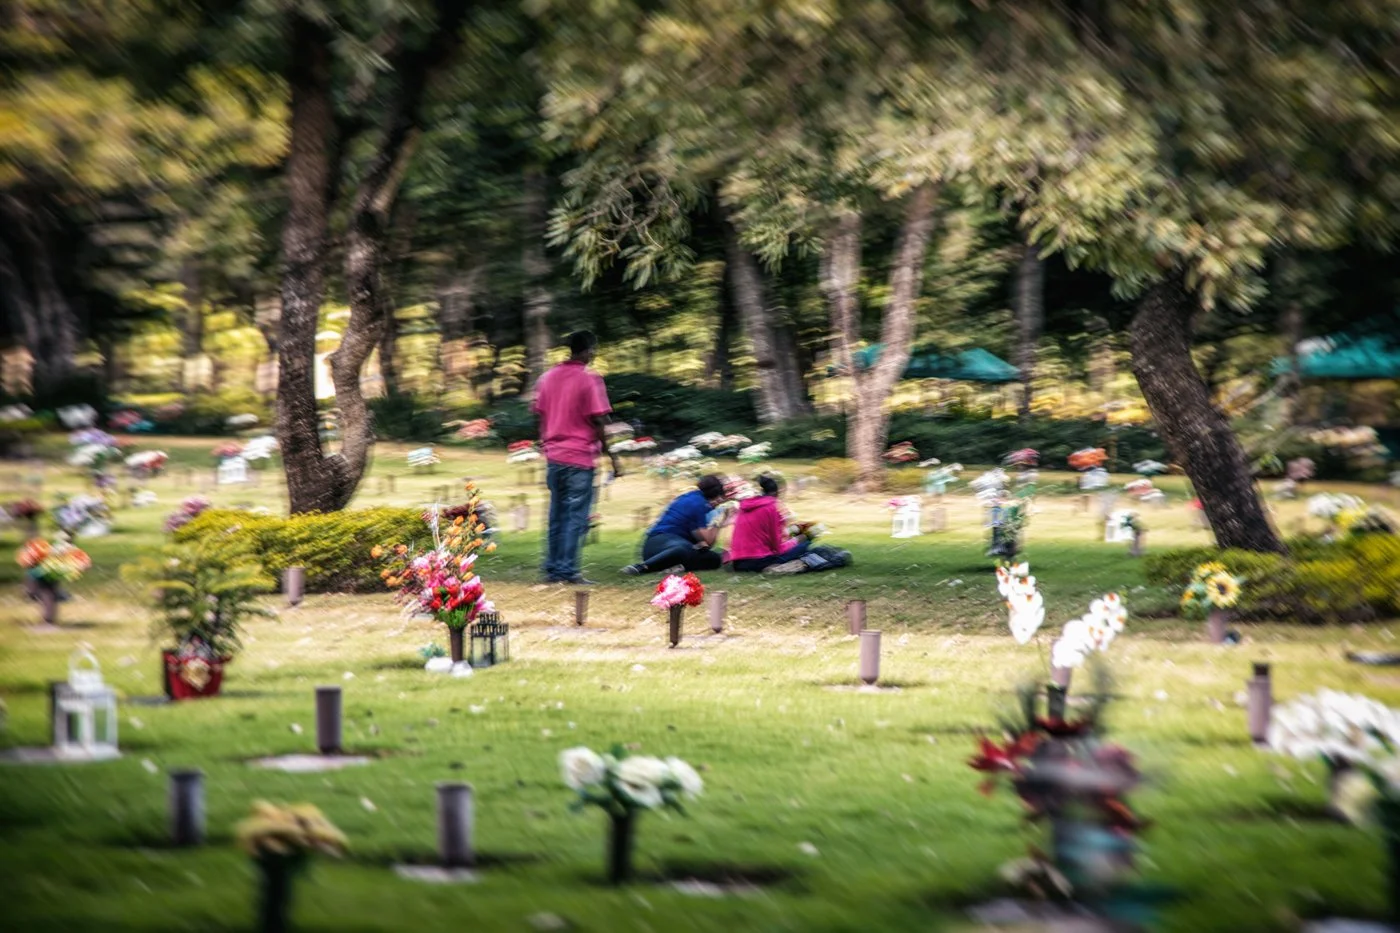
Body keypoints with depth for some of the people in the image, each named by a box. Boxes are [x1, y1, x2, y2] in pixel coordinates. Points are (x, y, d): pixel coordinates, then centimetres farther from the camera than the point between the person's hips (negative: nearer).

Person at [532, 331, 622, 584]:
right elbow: (598, 422, -11)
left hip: (553, 457, 6)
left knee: (557, 516, 12)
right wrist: (613, 457, -5)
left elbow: (541, 418, 12)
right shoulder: (589, 380, -9)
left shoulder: (548, 378, 10)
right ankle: (568, 571, -4)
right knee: (576, 517, -2)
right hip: (580, 458, -6)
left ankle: (553, 569, 12)